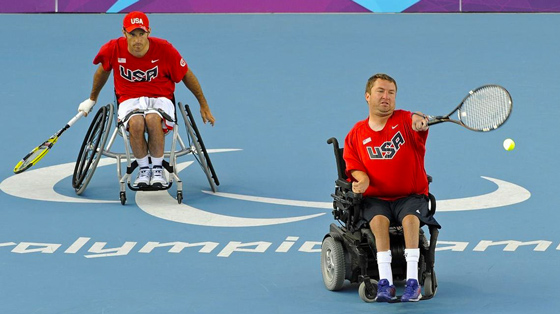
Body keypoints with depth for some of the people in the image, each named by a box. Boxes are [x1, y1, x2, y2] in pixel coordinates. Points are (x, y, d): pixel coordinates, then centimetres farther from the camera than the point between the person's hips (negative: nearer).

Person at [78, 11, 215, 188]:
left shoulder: (164, 49, -11)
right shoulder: (113, 50, -7)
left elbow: (187, 75, 4)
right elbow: (103, 71, 17)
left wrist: (204, 106, 11)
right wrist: (92, 99, 31)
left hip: (160, 98, -1)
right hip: (129, 100, 1)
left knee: (153, 119, -38)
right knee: (136, 122, -36)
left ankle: (157, 169, -17)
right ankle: (143, 169, -13)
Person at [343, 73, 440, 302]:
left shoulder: (404, 120, 1)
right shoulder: (356, 134, 9)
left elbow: (416, 122, -23)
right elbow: (353, 164, 9)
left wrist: (419, 121, -49)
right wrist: (362, 179, -14)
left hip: (410, 195, -1)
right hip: (375, 198, 1)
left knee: (410, 218, -32)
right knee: (379, 219, -31)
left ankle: (412, 281, -35)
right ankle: (385, 283, -37)